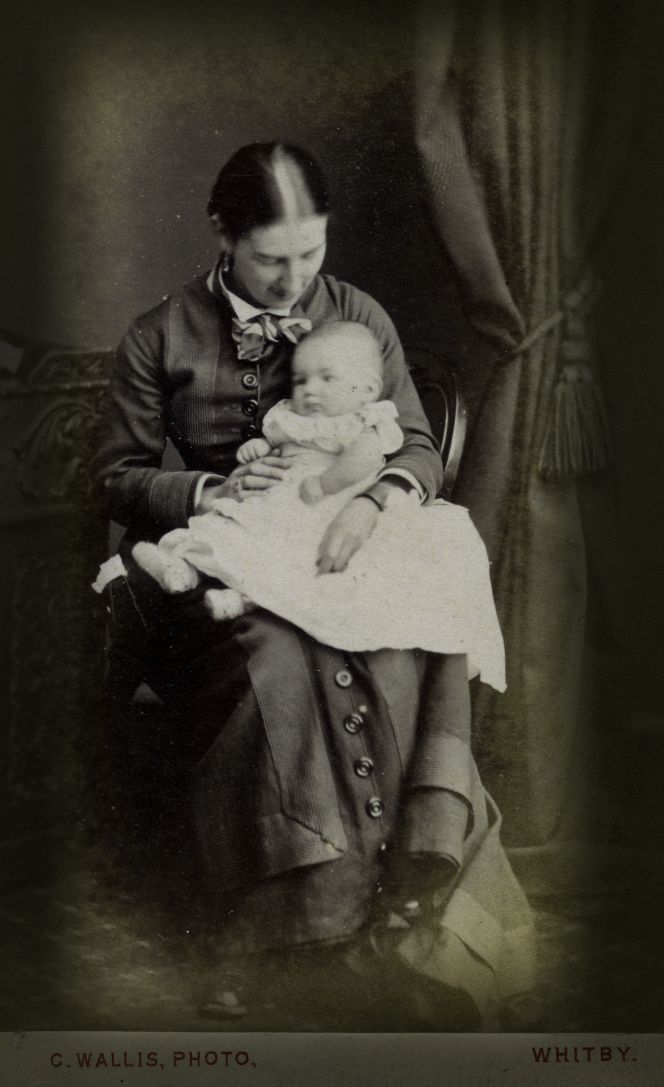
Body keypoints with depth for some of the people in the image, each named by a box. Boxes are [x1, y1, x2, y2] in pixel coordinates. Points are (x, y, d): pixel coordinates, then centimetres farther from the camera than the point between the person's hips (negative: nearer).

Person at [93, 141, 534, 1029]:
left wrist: (373, 500, -17)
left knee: (426, 643, -30)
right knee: (277, 656, -35)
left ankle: (422, 875, -23)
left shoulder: (360, 318, 9)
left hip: (340, 554, 2)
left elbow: (420, 448, 6)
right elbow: (118, 475, 7)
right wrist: (210, 491, -13)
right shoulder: (160, 338, 3)